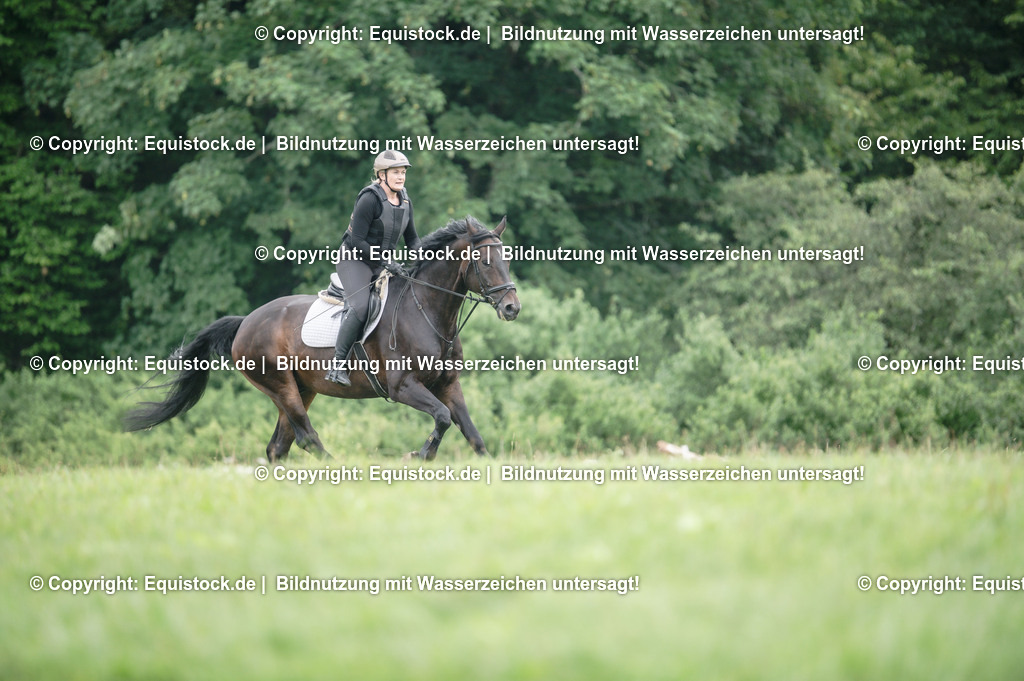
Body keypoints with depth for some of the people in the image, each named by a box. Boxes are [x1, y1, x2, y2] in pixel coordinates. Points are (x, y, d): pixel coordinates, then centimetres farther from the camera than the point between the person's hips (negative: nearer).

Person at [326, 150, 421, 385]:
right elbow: (357, 241, -21)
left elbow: (412, 239, 16)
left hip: (383, 263, 8)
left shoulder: (405, 201, 6)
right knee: (361, 307, -29)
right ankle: (337, 366, -27)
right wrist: (384, 263, -23)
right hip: (355, 260, -8)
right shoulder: (370, 199, -17)